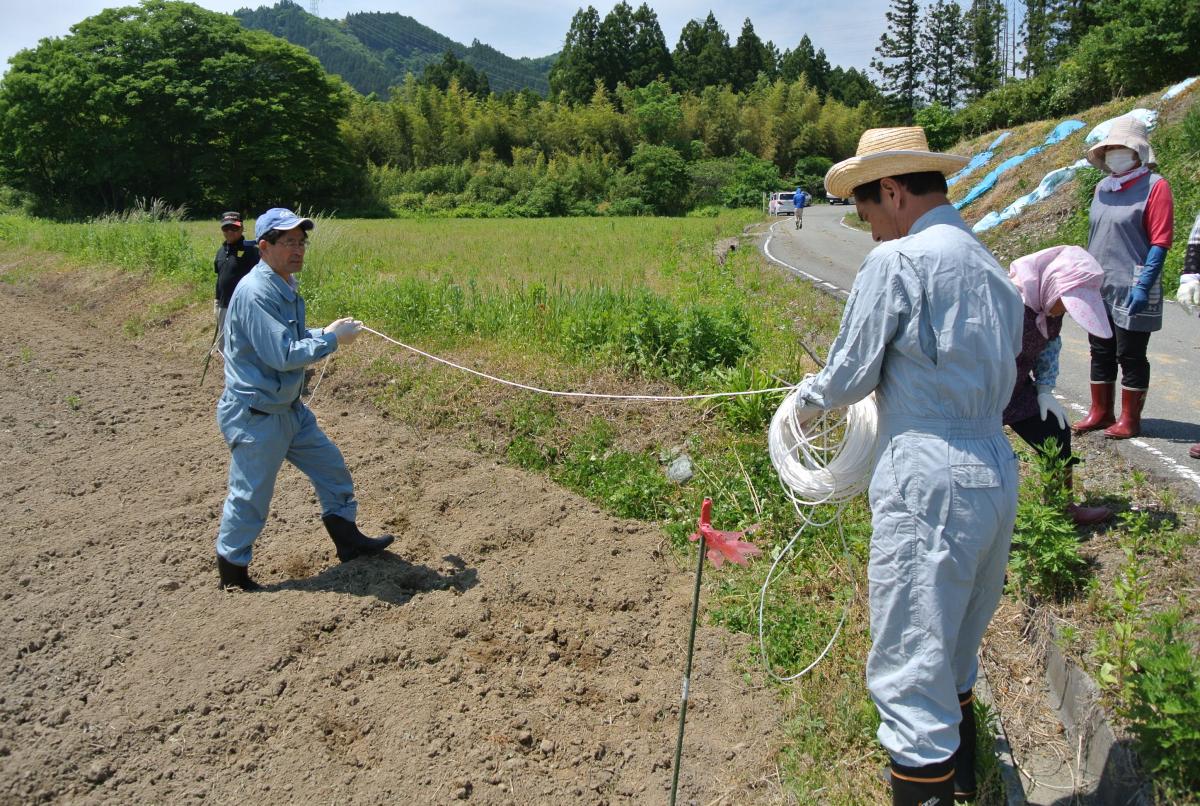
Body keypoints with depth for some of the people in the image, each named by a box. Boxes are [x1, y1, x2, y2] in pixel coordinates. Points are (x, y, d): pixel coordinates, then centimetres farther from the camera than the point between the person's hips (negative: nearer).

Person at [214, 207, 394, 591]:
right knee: (250, 494, 3)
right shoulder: (255, 293, -24)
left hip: (288, 407, 10)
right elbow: (281, 355, -28)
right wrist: (331, 339, -19)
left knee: (330, 465, 16)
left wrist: (326, 332, 2)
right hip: (255, 413, -10)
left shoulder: (287, 286, 7)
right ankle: (232, 570, 22)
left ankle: (348, 539, 30)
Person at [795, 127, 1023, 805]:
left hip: (931, 480, -9)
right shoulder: (993, 267, 15)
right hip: (999, 474, 9)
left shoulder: (899, 260, -11)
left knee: (910, 668, -1)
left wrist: (808, 399, 13)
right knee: (957, 658, 25)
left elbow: (851, 373, -7)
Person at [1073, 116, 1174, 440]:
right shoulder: (1103, 188, 12)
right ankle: (1101, 412, 26)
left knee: (1131, 356, 2)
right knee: (1100, 353, 14)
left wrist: (1143, 285, -19)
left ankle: (1130, 420, 14)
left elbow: (1160, 242, -13)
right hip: (1099, 288, 7)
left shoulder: (1154, 186, -8)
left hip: (1131, 291, -7)